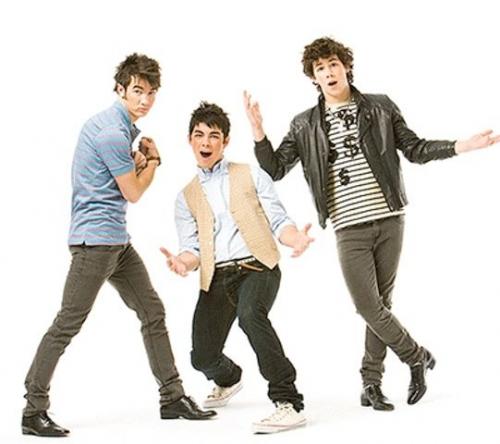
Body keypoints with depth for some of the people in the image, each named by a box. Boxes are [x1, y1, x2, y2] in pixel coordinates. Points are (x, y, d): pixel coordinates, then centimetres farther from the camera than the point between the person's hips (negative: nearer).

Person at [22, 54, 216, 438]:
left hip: (117, 240, 10)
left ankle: (173, 397, 19)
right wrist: (153, 160, 7)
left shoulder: (122, 126, 14)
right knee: (68, 323, -7)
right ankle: (34, 410, 1)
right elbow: (133, 193, -10)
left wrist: (140, 161, 6)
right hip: (95, 239, -10)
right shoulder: (112, 131, -16)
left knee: (153, 312, 11)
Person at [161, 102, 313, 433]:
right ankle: (229, 379, 37)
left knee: (250, 314, -35)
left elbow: (278, 219, 4)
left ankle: (289, 403, -30)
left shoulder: (251, 176, 12)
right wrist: (184, 263, -14)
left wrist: (296, 240, -19)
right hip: (216, 277, 4)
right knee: (203, 357, -3)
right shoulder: (187, 198, 19)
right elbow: (193, 247, 10)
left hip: (257, 267, -3)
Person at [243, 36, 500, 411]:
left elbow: (415, 149, 9)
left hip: (389, 221, 1)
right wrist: (258, 133, -10)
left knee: (382, 303, 6)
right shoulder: (306, 125, 6)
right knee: (369, 307, -5)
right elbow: (275, 169, 5)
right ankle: (417, 356, 19)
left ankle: (372, 383, 19)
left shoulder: (380, 108, 6)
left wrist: (463, 145, -2)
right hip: (350, 229, 0)